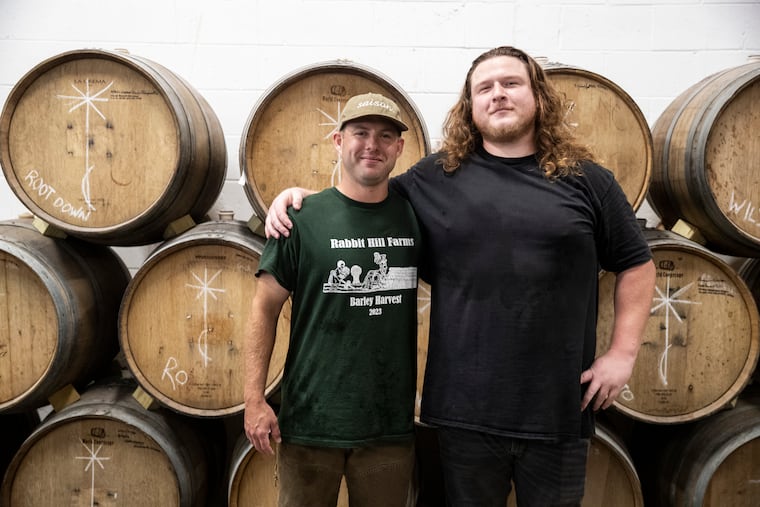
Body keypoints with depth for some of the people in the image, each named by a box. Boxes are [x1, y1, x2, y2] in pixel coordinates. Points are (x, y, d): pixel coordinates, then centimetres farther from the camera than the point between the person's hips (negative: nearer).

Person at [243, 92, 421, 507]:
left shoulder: (413, 216, 3)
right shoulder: (303, 217, -5)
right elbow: (265, 308, -2)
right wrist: (254, 398, -8)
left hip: (392, 424, 3)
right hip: (311, 421, -2)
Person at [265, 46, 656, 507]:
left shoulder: (586, 180, 3)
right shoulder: (437, 177, 4)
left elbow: (636, 264, 8)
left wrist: (623, 353, 0)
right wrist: (302, 195, 1)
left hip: (558, 408, 0)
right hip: (465, 405, 0)